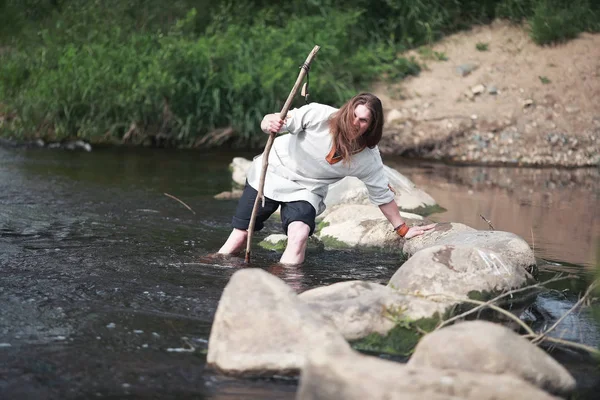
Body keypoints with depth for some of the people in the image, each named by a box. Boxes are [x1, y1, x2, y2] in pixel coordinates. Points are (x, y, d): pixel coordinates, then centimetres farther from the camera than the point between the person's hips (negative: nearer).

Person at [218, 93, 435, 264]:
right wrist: (270, 123, -44)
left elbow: (383, 195, -2)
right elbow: (268, 121, -20)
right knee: (240, 236, 1)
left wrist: (403, 229, 3)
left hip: (307, 190, 1)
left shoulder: (368, 159, -16)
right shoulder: (319, 115, -24)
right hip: (270, 173, -1)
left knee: (299, 235, -29)